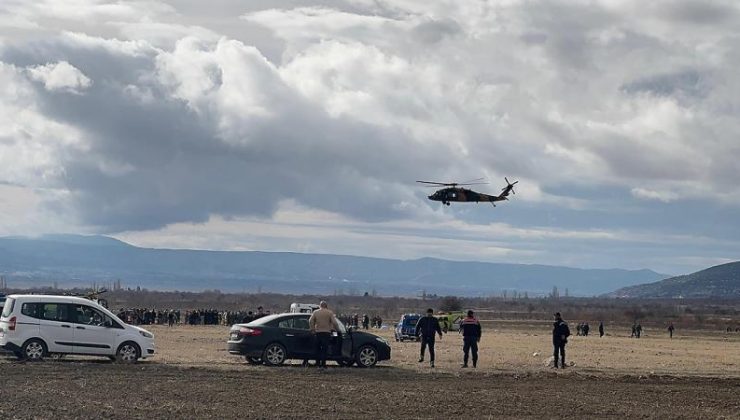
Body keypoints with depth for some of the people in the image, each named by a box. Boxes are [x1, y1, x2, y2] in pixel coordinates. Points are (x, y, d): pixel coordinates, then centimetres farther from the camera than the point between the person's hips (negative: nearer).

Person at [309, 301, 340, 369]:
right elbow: (334, 322, -7)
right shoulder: (330, 313, 0)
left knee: (318, 349, 12)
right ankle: (323, 364, -9)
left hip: (318, 332, 2)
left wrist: (312, 330, 6)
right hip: (326, 332, -2)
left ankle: (318, 364, 11)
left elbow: (310, 321, 0)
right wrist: (337, 329, 6)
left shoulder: (315, 312, 7)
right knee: (324, 349, -2)